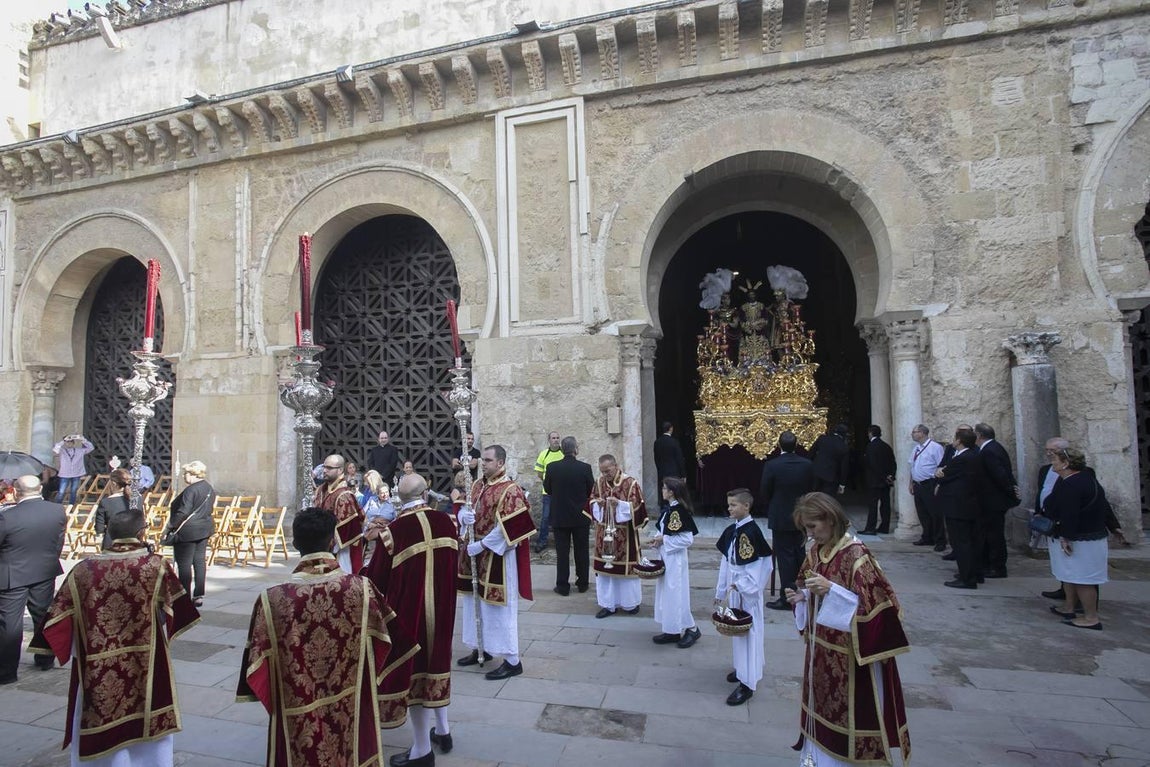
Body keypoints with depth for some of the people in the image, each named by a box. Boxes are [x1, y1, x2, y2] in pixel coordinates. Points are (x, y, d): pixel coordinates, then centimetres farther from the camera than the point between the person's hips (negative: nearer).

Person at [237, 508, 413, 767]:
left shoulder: (271, 600, -16)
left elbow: (257, 666, -6)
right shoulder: (362, 588, -16)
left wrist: (275, 697, 14)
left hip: (297, 727, 0)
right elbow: (391, 642, -4)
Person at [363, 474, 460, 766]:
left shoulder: (393, 531, -20)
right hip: (441, 607, 5)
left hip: (408, 611, -4)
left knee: (411, 667, 10)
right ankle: (443, 730, 36)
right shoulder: (446, 522, -7)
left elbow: (376, 579, -10)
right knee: (435, 662, 23)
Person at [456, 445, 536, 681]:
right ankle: (480, 648, 36)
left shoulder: (510, 491, -18)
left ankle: (513, 661, 9)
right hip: (476, 553, 8)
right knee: (476, 602, 18)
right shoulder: (477, 485, 7)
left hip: (498, 556, -8)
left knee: (499, 607, -2)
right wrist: (463, 515, -11)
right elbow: (465, 510, 12)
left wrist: (481, 545, -19)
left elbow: (506, 528, -21)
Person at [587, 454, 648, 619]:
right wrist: (597, 503, -12)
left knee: (626, 567, 6)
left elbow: (637, 507, -13)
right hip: (605, 534, 4)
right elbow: (591, 502, 10)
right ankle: (608, 604, 21)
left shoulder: (631, 483, -12)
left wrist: (619, 504, -25)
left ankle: (630, 603, 24)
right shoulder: (599, 482, 2)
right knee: (605, 568, 8)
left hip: (624, 535, -4)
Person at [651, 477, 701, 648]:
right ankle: (671, 631, 24)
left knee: (676, 594, 1)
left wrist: (664, 540, -18)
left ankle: (691, 629, 17)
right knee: (666, 593, 14)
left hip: (675, 559, -9)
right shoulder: (667, 509, 6)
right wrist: (658, 538, -2)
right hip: (665, 557, 9)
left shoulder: (679, 511, -20)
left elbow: (688, 539, -21)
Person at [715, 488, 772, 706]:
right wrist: (721, 590, 13)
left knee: (748, 633, -1)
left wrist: (742, 586, -19)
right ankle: (742, 668, 36)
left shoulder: (752, 531, -19)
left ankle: (747, 683, 7)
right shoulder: (731, 531, 5)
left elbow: (762, 565, -20)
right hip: (734, 589, 8)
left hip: (748, 591, -8)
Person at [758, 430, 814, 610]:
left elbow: (764, 494, -10)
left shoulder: (772, 465, -18)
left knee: (784, 557, 2)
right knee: (799, 554, 17)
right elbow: (810, 490, 5)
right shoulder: (807, 465, -5)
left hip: (781, 518, -5)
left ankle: (787, 598, 7)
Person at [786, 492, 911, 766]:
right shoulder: (816, 552, 3)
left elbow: (875, 603, -21)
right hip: (821, 651, 7)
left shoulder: (856, 556, -20)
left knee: (848, 711, 7)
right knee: (822, 706, 18)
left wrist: (831, 589, -28)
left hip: (848, 655, -7)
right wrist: (802, 597, -6)